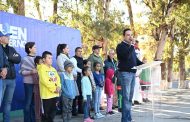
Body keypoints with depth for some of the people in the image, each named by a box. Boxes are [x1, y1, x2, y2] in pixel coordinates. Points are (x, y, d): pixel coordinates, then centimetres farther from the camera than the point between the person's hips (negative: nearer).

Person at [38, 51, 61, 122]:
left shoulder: (53, 69, 18)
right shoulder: (42, 68, -8)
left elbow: (58, 79, 11)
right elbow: (45, 81, -17)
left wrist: (58, 87, -7)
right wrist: (54, 88, -16)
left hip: (55, 94, 8)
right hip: (47, 94, -7)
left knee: (53, 111, 12)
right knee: (47, 112, -2)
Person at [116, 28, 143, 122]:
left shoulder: (131, 47, 20)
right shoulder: (120, 46, -4)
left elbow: (135, 59, 24)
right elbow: (126, 56, -21)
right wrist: (132, 45, -19)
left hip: (132, 73, 8)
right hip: (125, 73, -8)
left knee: (130, 97, 10)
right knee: (126, 97, -8)